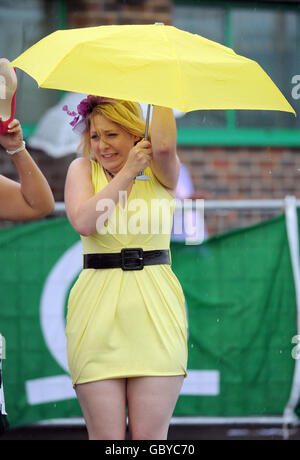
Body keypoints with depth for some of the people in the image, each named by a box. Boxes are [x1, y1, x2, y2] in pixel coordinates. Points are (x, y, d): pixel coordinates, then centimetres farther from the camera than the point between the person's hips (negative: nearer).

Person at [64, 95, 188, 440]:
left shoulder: (160, 173, 7)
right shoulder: (83, 169, 9)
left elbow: (164, 145, -18)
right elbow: (83, 221, -9)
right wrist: (128, 171, -9)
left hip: (155, 312, 0)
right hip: (98, 310, 0)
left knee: (150, 437, -3)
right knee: (105, 437, -3)